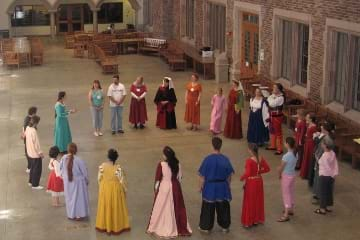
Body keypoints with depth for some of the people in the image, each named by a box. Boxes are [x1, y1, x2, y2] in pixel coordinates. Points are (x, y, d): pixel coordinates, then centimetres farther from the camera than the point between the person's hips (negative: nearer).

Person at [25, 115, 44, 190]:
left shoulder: (27, 128, -2)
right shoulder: (33, 131, -28)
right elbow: (36, 143, -24)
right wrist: (40, 152, -16)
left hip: (30, 152, 9)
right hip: (35, 153, -9)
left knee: (32, 167, 24)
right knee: (37, 169, 5)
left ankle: (31, 181, 36)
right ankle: (35, 185, 13)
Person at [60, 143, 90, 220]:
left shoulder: (64, 158, -15)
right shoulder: (78, 160, -25)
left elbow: (61, 169, 1)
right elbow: (84, 172, -13)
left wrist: (63, 176, 20)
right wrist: (87, 180, 4)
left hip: (67, 181, 4)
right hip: (78, 182, -4)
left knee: (69, 198, 19)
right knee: (79, 198, 14)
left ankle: (71, 215, 29)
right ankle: (80, 215, 23)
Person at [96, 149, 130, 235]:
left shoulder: (102, 166, -12)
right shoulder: (118, 167, -21)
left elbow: (99, 178, -3)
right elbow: (122, 180, -14)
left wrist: (102, 187, 14)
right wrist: (124, 190, 1)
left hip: (104, 189, 3)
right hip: (115, 189, -3)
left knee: (105, 207, 16)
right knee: (116, 207, 11)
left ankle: (104, 226, 27)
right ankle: (116, 226, 21)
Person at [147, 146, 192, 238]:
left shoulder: (161, 164, -16)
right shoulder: (177, 164, -3)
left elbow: (158, 178, -9)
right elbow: (180, 177, 6)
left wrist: (155, 188, 5)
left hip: (164, 187, -4)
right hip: (175, 187, 4)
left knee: (161, 208, 7)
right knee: (176, 207, 14)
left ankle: (160, 228, 14)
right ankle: (179, 228, 23)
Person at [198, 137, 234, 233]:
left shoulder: (208, 159, -18)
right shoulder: (225, 159, -12)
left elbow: (202, 175, -11)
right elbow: (229, 175, -2)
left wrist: (201, 186, 3)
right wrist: (228, 185, 14)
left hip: (210, 186, -2)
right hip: (222, 186, 2)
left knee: (208, 207, 12)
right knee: (223, 206, 17)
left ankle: (206, 227, 23)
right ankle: (225, 226, 29)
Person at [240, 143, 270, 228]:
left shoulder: (249, 161, -23)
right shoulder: (261, 159, -4)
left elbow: (247, 173, -27)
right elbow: (267, 169, 3)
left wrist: (242, 177, -9)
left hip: (251, 183, -6)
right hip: (259, 181, 6)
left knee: (249, 202, 6)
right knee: (258, 200, 17)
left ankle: (248, 222, 15)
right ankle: (257, 220, 29)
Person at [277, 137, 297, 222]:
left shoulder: (286, 156, -28)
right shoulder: (295, 153, -4)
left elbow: (281, 168, -17)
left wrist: (279, 175, 4)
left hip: (286, 176, -8)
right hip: (293, 174, 8)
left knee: (286, 194, 0)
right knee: (291, 193, 21)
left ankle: (286, 215, 5)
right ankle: (291, 210, 37)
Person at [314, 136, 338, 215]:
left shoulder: (324, 156, -25)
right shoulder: (333, 153, -3)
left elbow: (327, 167, -19)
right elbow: (335, 165, -2)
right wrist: (335, 174, 2)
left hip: (324, 176, -7)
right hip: (331, 176, 8)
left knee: (323, 192, 6)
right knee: (329, 191, 17)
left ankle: (322, 209, 15)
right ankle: (327, 207, 30)